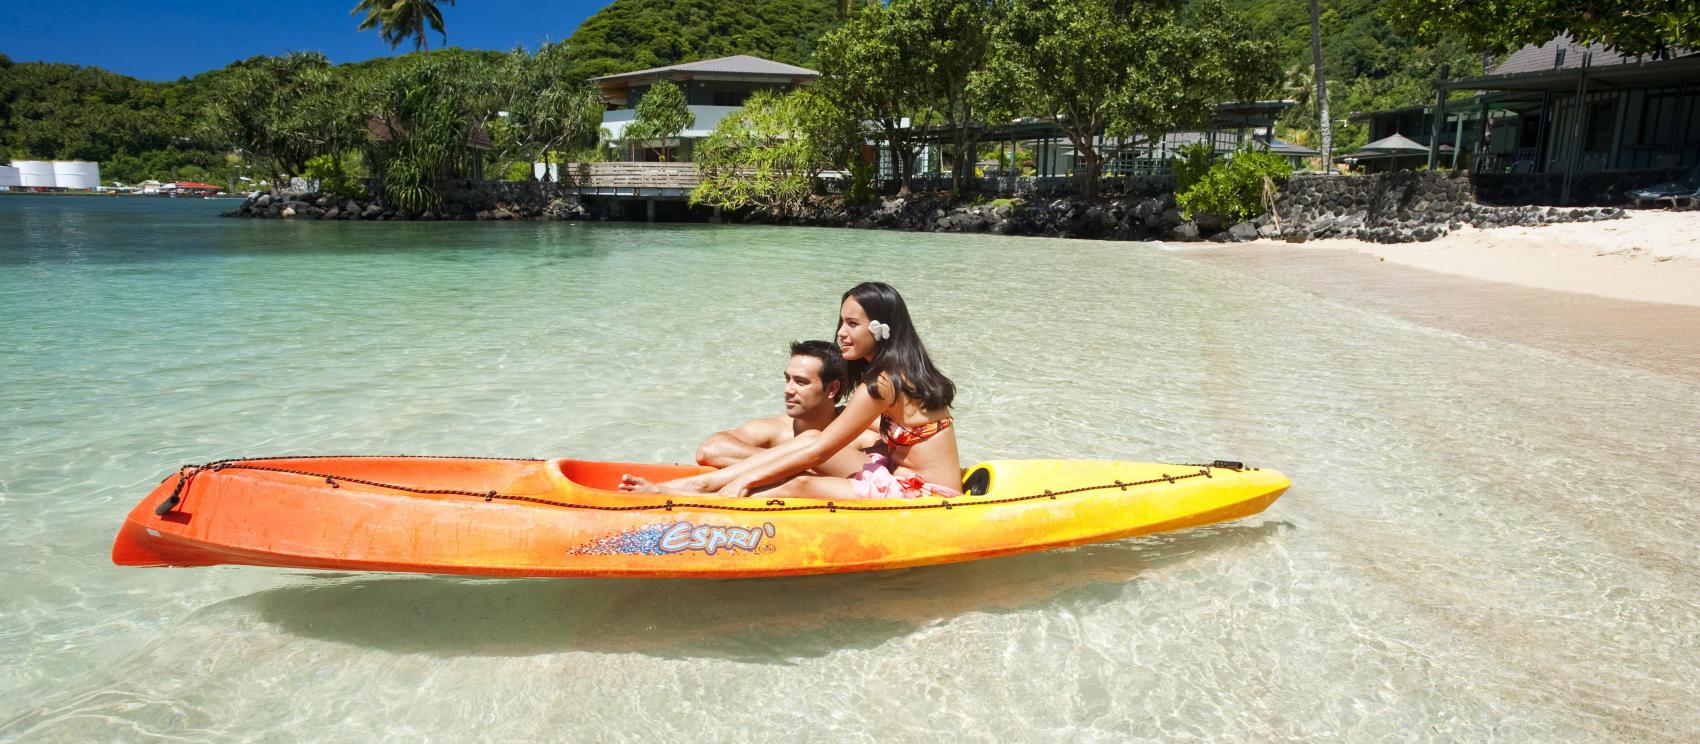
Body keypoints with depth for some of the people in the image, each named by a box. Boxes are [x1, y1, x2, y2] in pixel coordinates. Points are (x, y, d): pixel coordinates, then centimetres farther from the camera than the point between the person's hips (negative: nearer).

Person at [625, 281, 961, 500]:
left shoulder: (882, 383, -20)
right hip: (906, 477, 9)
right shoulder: (902, 369, 7)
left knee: (799, 485, -19)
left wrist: (746, 480, -11)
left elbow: (817, 452, -17)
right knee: (810, 436, 2)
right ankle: (695, 484, 0)